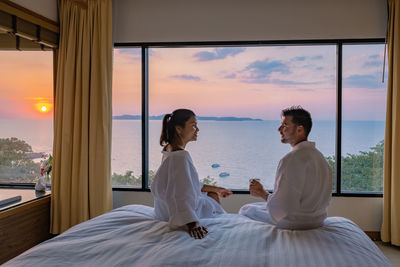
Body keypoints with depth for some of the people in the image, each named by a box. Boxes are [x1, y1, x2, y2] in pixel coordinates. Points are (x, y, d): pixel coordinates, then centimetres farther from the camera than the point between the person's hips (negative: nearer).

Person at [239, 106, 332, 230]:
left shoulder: (292, 159, -26)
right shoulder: (320, 156, 3)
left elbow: (282, 207, -29)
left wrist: (263, 193, -11)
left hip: (294, 222, -9)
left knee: (244, 210, 12)